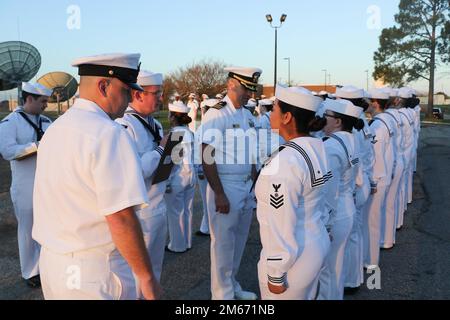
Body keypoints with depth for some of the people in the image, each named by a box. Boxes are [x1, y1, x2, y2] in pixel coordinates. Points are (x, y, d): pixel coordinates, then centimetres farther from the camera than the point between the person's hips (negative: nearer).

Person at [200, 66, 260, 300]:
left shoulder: (248, 115, 10)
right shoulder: (216, 114, -13)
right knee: (223, 242, 4)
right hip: (225, 187, -7)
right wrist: (219, 194, -18)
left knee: (239, 240, 17)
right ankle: (222, 293, 20)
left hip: (246, 186, 7)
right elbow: (207, 158, -16)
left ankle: (232, 284, 35)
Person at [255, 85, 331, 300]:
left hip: (291, 258, -8)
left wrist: (276, 275, -16)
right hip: (317, 245, 8)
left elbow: (281, 226, -25)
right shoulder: (319, 148, -1)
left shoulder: (284, 162, -27)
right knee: (306, 296, 26)